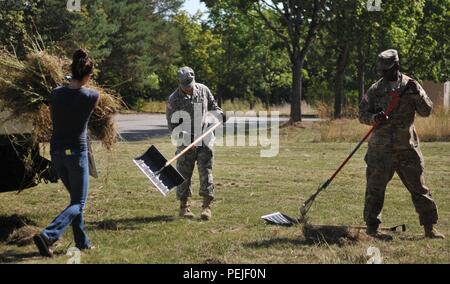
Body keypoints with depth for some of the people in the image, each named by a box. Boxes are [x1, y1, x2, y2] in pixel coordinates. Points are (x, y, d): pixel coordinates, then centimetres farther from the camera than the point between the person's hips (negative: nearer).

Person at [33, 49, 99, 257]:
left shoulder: (56, 94, -4)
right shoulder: (92, 97, -13)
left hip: (56, 152, 5)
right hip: (77, 152, -5)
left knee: (76, 197, 20)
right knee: (78, 203, 2)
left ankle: (81, 242, 21)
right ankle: (48, 235, -19)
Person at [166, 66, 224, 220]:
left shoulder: (203, 89, 3)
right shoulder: (174, 99, -9)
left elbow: (212, 104, 22)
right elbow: (172, 124, -8)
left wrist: (220, 113, 2)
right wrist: (185, 140, -17)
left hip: (204, 139, 2)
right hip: (186, 141, -2)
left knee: (206, 172, -3)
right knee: (184, 174, 2)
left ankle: (206, 206, -2)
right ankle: (184, 206, 13)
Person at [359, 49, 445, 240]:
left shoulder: (411, 86, 5)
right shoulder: (375, 90, 3)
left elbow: (426, 111, 0)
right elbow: (362, 115, 2)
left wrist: (417, 94, -16)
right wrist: (374, 118, -19)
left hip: (407, 147, 1)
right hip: (381, 148, -1)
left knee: (419, 187, 4)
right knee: (375, 189, 1)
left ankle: (429, 227, 12)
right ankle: (371, 227, 12)